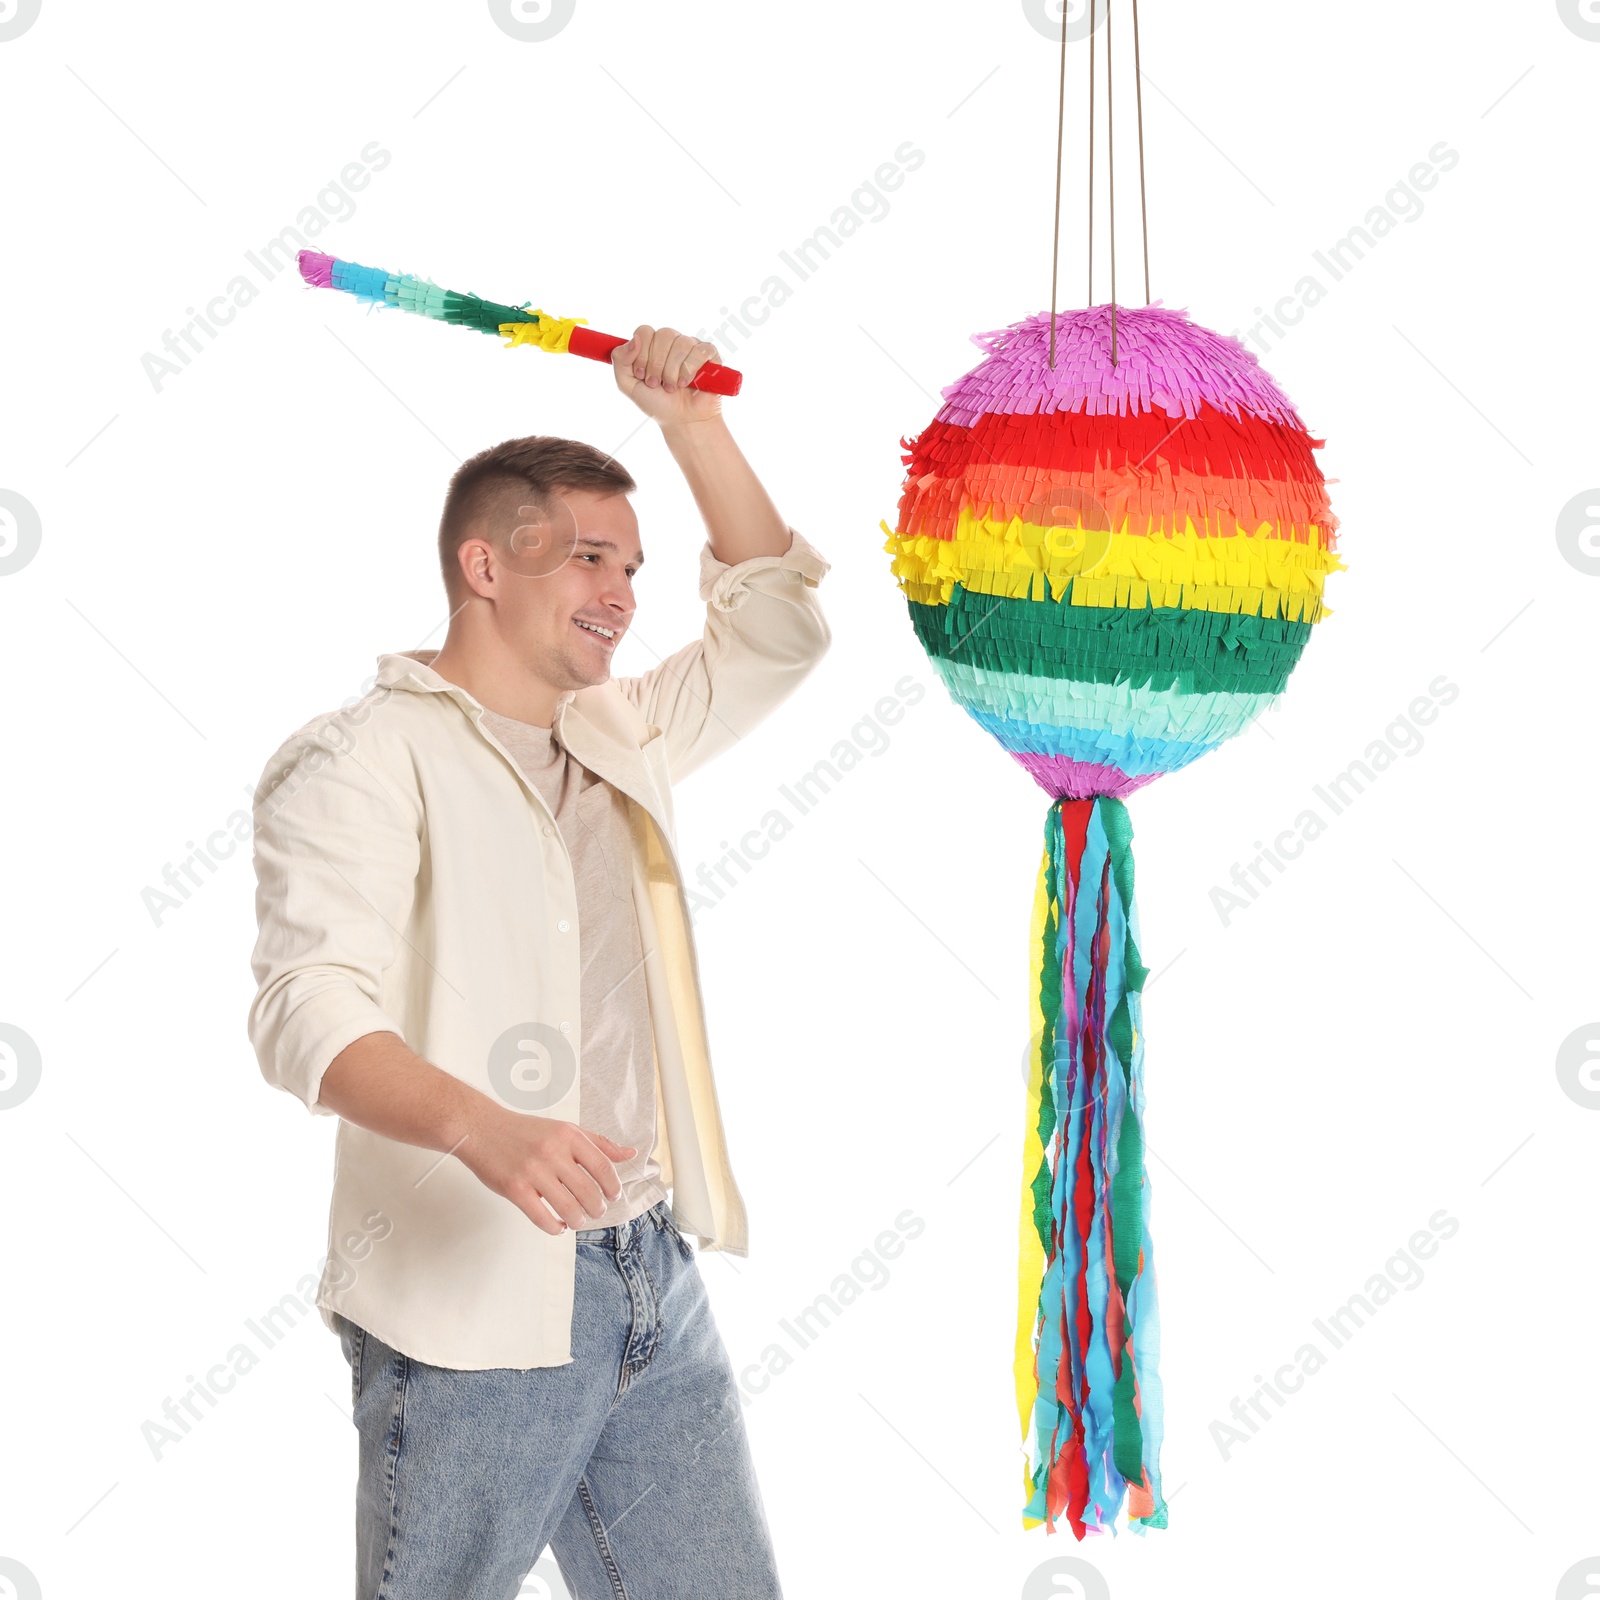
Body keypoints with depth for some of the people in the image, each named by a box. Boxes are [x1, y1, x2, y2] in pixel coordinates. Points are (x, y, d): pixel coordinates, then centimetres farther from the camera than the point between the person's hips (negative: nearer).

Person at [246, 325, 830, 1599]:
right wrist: (483, 1128, -36)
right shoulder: (364, 757, -7)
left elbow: (775, 625, 23)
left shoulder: (620, 740, 16)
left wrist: (691, 421, 13)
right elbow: (309, 1007, -19)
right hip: (472, 1307, -6)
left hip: (658, 1284, 7)